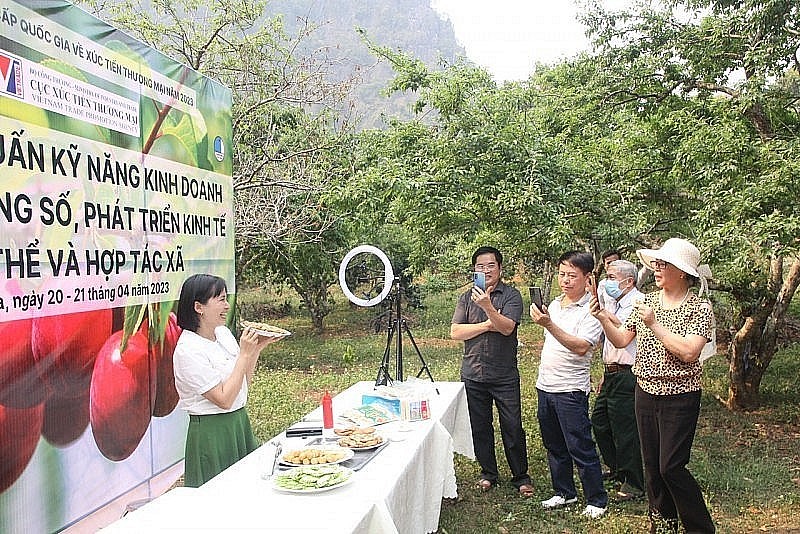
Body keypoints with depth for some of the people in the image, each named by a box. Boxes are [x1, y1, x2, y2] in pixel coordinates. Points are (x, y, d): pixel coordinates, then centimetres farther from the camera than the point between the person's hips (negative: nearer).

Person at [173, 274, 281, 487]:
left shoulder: (223, 332, 4)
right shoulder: (188, 351, -20)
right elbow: (224, 399, -22)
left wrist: (257, 347, 0)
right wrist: (245, 354, -20)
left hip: (240, 423, 8)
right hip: (211, 434, -8)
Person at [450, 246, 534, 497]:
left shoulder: (511, 295, -3)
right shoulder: (467, 297, 7)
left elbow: (507, 327, -19)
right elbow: (455, 332, -3)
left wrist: (487, 306, -33)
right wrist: (486, 325, -12)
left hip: (505, 375, -3)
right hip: (473, 375, 3)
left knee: (513, 428, 2)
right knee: (480, 427, 12)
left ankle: (521, 477, 19)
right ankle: (488, 473, 28)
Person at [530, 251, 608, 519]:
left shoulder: (591, 310, -14)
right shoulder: (554, 304, 10)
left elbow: (581, 347, -28)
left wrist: (549, 325, -34)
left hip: (571, 389, -7)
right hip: (545, 386, 7)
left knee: (580, 448, 1)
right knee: (554, 446, 17)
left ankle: (597, 500, 17)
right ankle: (564, 492, 32)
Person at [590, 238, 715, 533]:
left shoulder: (699, 308, -10)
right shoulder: (647, 301, 5)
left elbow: (689, 352, -22)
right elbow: (621, 340, 5)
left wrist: (654, 324, -23)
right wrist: (603, 318, -11)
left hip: (679, 397, -5)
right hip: (646, 392, 5)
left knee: (671, 466, -3)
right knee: (652, 464, 13)